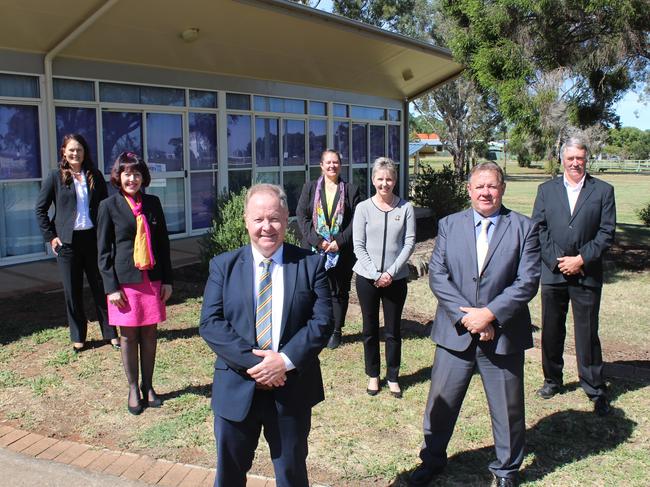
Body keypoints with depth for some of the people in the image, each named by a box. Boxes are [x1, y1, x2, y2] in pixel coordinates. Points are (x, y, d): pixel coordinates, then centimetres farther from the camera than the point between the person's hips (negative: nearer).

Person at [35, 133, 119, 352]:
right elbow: (40, 209, 3)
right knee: (72, 291, 7)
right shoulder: (56, 177, 1)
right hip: (67, 241, -1)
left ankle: (110, 333, 14)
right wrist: (51, 236, -3)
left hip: (93, 238, 1)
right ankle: (78, 337, 19)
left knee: (101, 287, 5)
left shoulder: (95, 176, 5)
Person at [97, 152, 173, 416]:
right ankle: (133, 389, 19)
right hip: (125, 281, -3)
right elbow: (103, 250, -2)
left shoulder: (153, 203, 7)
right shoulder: (109, 206, -1)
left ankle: (148, 386, 22)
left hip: (152, 279, 3)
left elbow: (163, 243, 9)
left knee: (149, 335, 9)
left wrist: (167, 280, 5)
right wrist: (111, 286, -8)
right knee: (129, 336, 6)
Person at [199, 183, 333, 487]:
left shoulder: (311, 264, -2)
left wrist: (286, 361, -20)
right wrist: (251, 362, -20)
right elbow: (210, 323, -9)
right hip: (236, 390, 1)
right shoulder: (223, 266, 0)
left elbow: (322, 321, -9)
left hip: (292, 389, 0)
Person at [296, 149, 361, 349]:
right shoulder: (310, 188, 7)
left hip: (341, 251, 0)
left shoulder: (351, 190, 5)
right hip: (313, 250, 0)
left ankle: (336, 331, 18)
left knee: (339, 291, 7)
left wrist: (340, 242, -13)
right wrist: (317, 240, -12)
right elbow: (301, 215, 0)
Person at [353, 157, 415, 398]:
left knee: (393, 330, 7)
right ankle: (373, 375, 26)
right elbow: (358, 246, -3)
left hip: (396, 278, 0)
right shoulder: (363, 208, -2)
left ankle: (393, 376, 23)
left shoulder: (405, 208, -3)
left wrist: (391, 272, -11)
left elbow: (409, 243, -3)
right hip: (367, 277, 0)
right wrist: (375, 274, -11)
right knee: (370, 329, 11)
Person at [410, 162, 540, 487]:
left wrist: (490, 313, -17)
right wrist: (465, 316, -13)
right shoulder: (449, 225, 3)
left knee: (508, 409, 13)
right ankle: (432, 459, 35)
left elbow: (527, 282, -8)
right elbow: (437, 275, -3)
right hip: (455, 332, 1)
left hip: (502, 335, -1)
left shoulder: (524, 228, -1)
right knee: (440, 403, 12)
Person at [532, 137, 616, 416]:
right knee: (551, 330, 11)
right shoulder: (546, 190, 8)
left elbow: (607, 232, -2)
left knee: (587, 333, 1)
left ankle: (595, 390, 13)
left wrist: (581, 260, -11)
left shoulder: (603, 191, 3)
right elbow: (539, 228, 2)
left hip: (587, 274, -2)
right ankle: (552, 379, 28)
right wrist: (557, 260, -9)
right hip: (552, 272, 2)